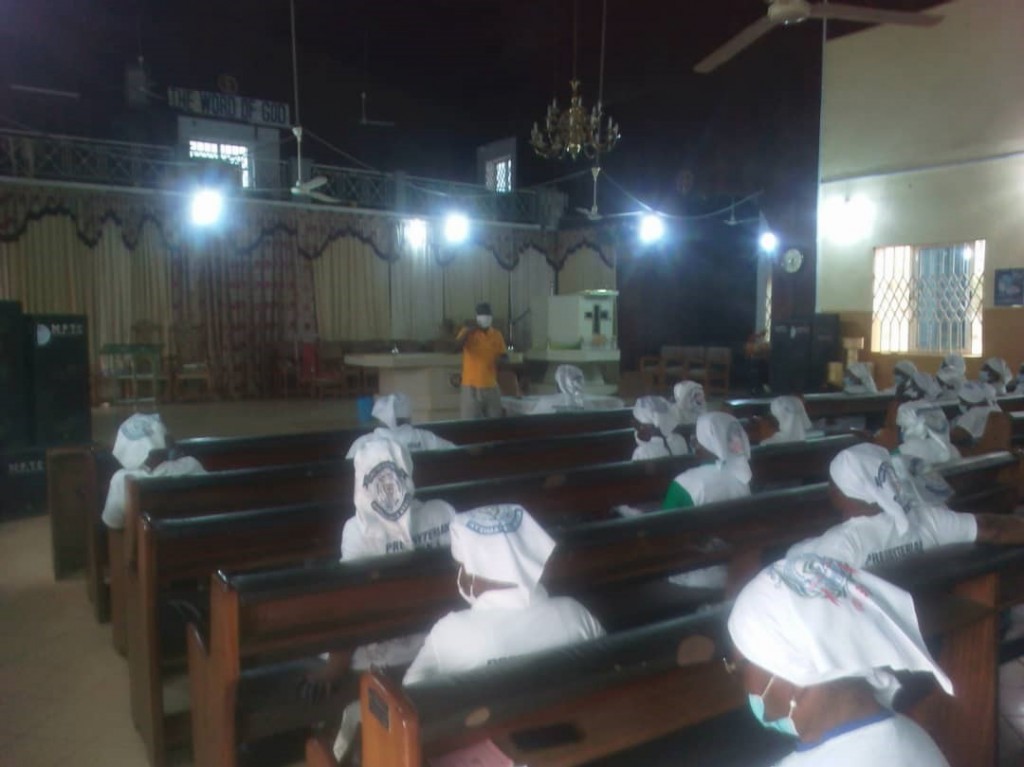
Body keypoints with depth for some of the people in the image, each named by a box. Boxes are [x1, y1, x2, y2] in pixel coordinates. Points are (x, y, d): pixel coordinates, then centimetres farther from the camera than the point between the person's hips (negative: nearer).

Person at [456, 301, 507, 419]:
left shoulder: (497, 335, 8)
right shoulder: (468, 332, -2)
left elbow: (503, 357, 13)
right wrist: (467, 332, -26)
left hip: (491, 387, 4)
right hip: (471, 387, -3)